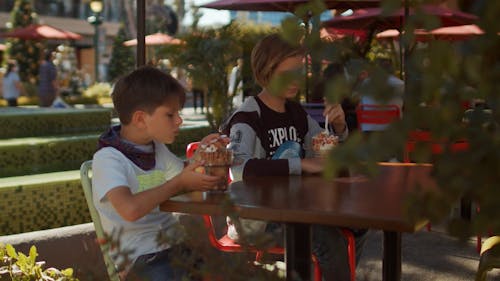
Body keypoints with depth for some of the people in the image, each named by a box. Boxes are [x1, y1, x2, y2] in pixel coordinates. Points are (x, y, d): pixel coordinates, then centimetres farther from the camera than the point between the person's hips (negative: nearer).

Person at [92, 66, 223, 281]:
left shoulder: (158, 148, 13)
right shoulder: (107, 159, -12)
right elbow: (130, 209, -28)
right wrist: (179, 184, -19)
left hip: (173, 245, 7)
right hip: (138, 256, -7)